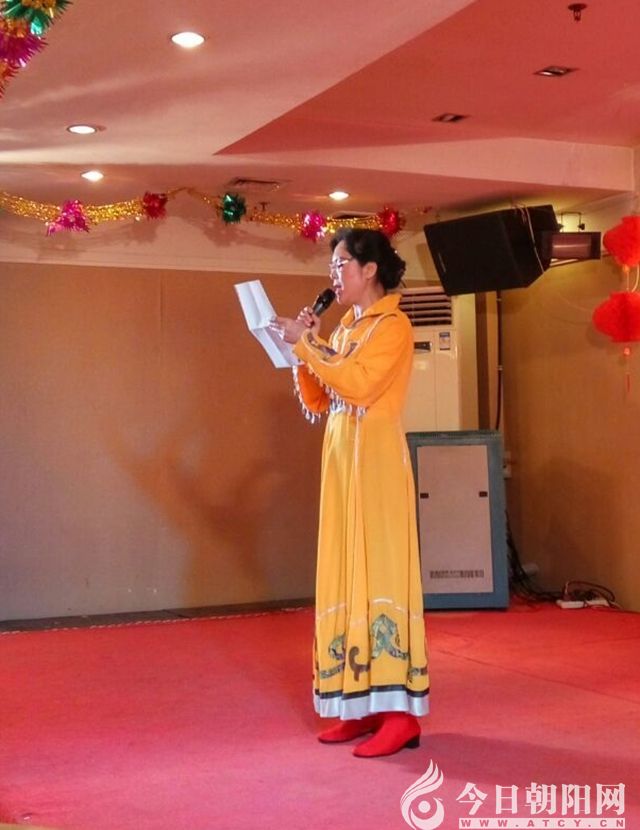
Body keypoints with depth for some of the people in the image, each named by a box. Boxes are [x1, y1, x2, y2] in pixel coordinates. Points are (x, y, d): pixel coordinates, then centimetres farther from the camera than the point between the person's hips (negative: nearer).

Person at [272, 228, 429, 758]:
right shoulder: (346, 328, 17)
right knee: (348, 574, 7)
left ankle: (401, 712, -6)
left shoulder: (393, 325, -6)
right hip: (341, 459, 8)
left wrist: (305, 345, -14)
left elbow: (358, 385, -21)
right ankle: (364, 705, 13)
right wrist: (304, 349, 3)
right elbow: (315, 404, 15)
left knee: (381, 569, -10)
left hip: (376, 459, -8)